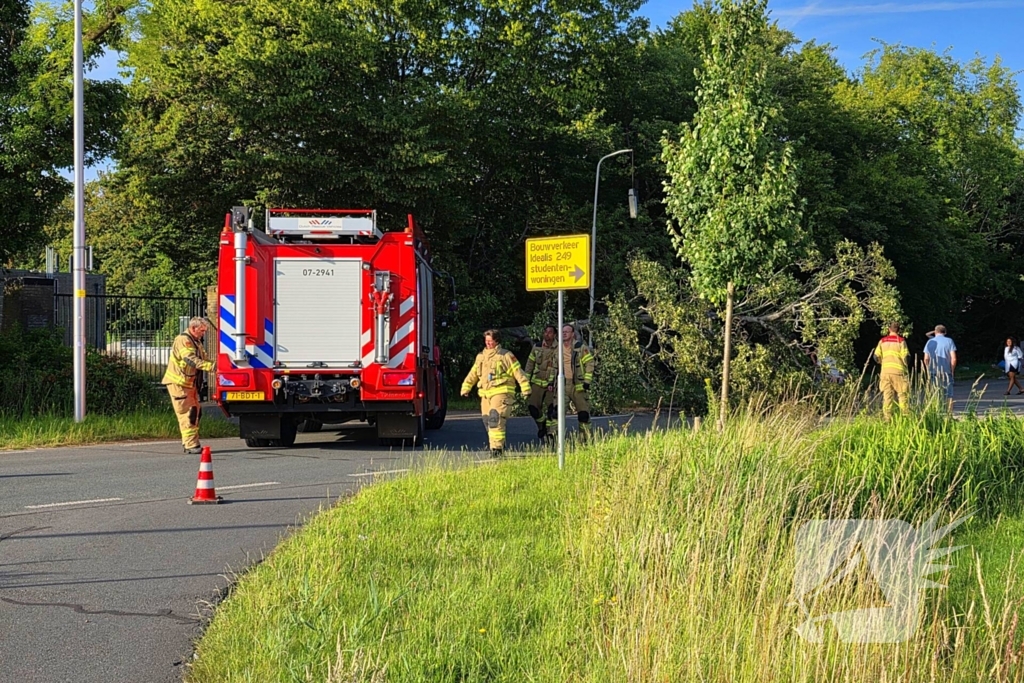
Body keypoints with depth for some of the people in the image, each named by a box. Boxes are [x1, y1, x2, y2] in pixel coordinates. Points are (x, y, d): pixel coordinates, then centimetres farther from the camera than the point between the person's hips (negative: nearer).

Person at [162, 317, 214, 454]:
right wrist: (211, 366, -38)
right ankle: (191, 445, -13)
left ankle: (190, 443, 18)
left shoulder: (196, 341, 16)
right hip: (178, 382, -10)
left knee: (195, 412, 11)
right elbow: (191, 359, -30)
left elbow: (203, 358, 13)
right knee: (187, 413, -12)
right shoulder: (183, 340, -17)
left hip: (189, 383, 10)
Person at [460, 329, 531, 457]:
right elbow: (472, 374, 25)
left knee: (496, 419, -18)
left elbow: (518, 373, -2)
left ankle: (497, 448, -17)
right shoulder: (480, 356, 18)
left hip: (501, 392, -6)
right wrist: (465, 388, 20)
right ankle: (500, 445, 21)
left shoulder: (506, 355, 0)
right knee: (487, 421, 7)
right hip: (485, 394, 6)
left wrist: (525, 389, -6)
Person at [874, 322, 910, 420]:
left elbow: (876, 356, 4)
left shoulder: (882, 341, 7)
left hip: (885, 371, 3)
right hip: (899, 371, -3)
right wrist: (905, 367, 10)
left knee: (887, 395, 4)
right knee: (903, 395, 3)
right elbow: (905, 356, -8)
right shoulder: (901, 341, -4)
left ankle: (887, 418, 1)